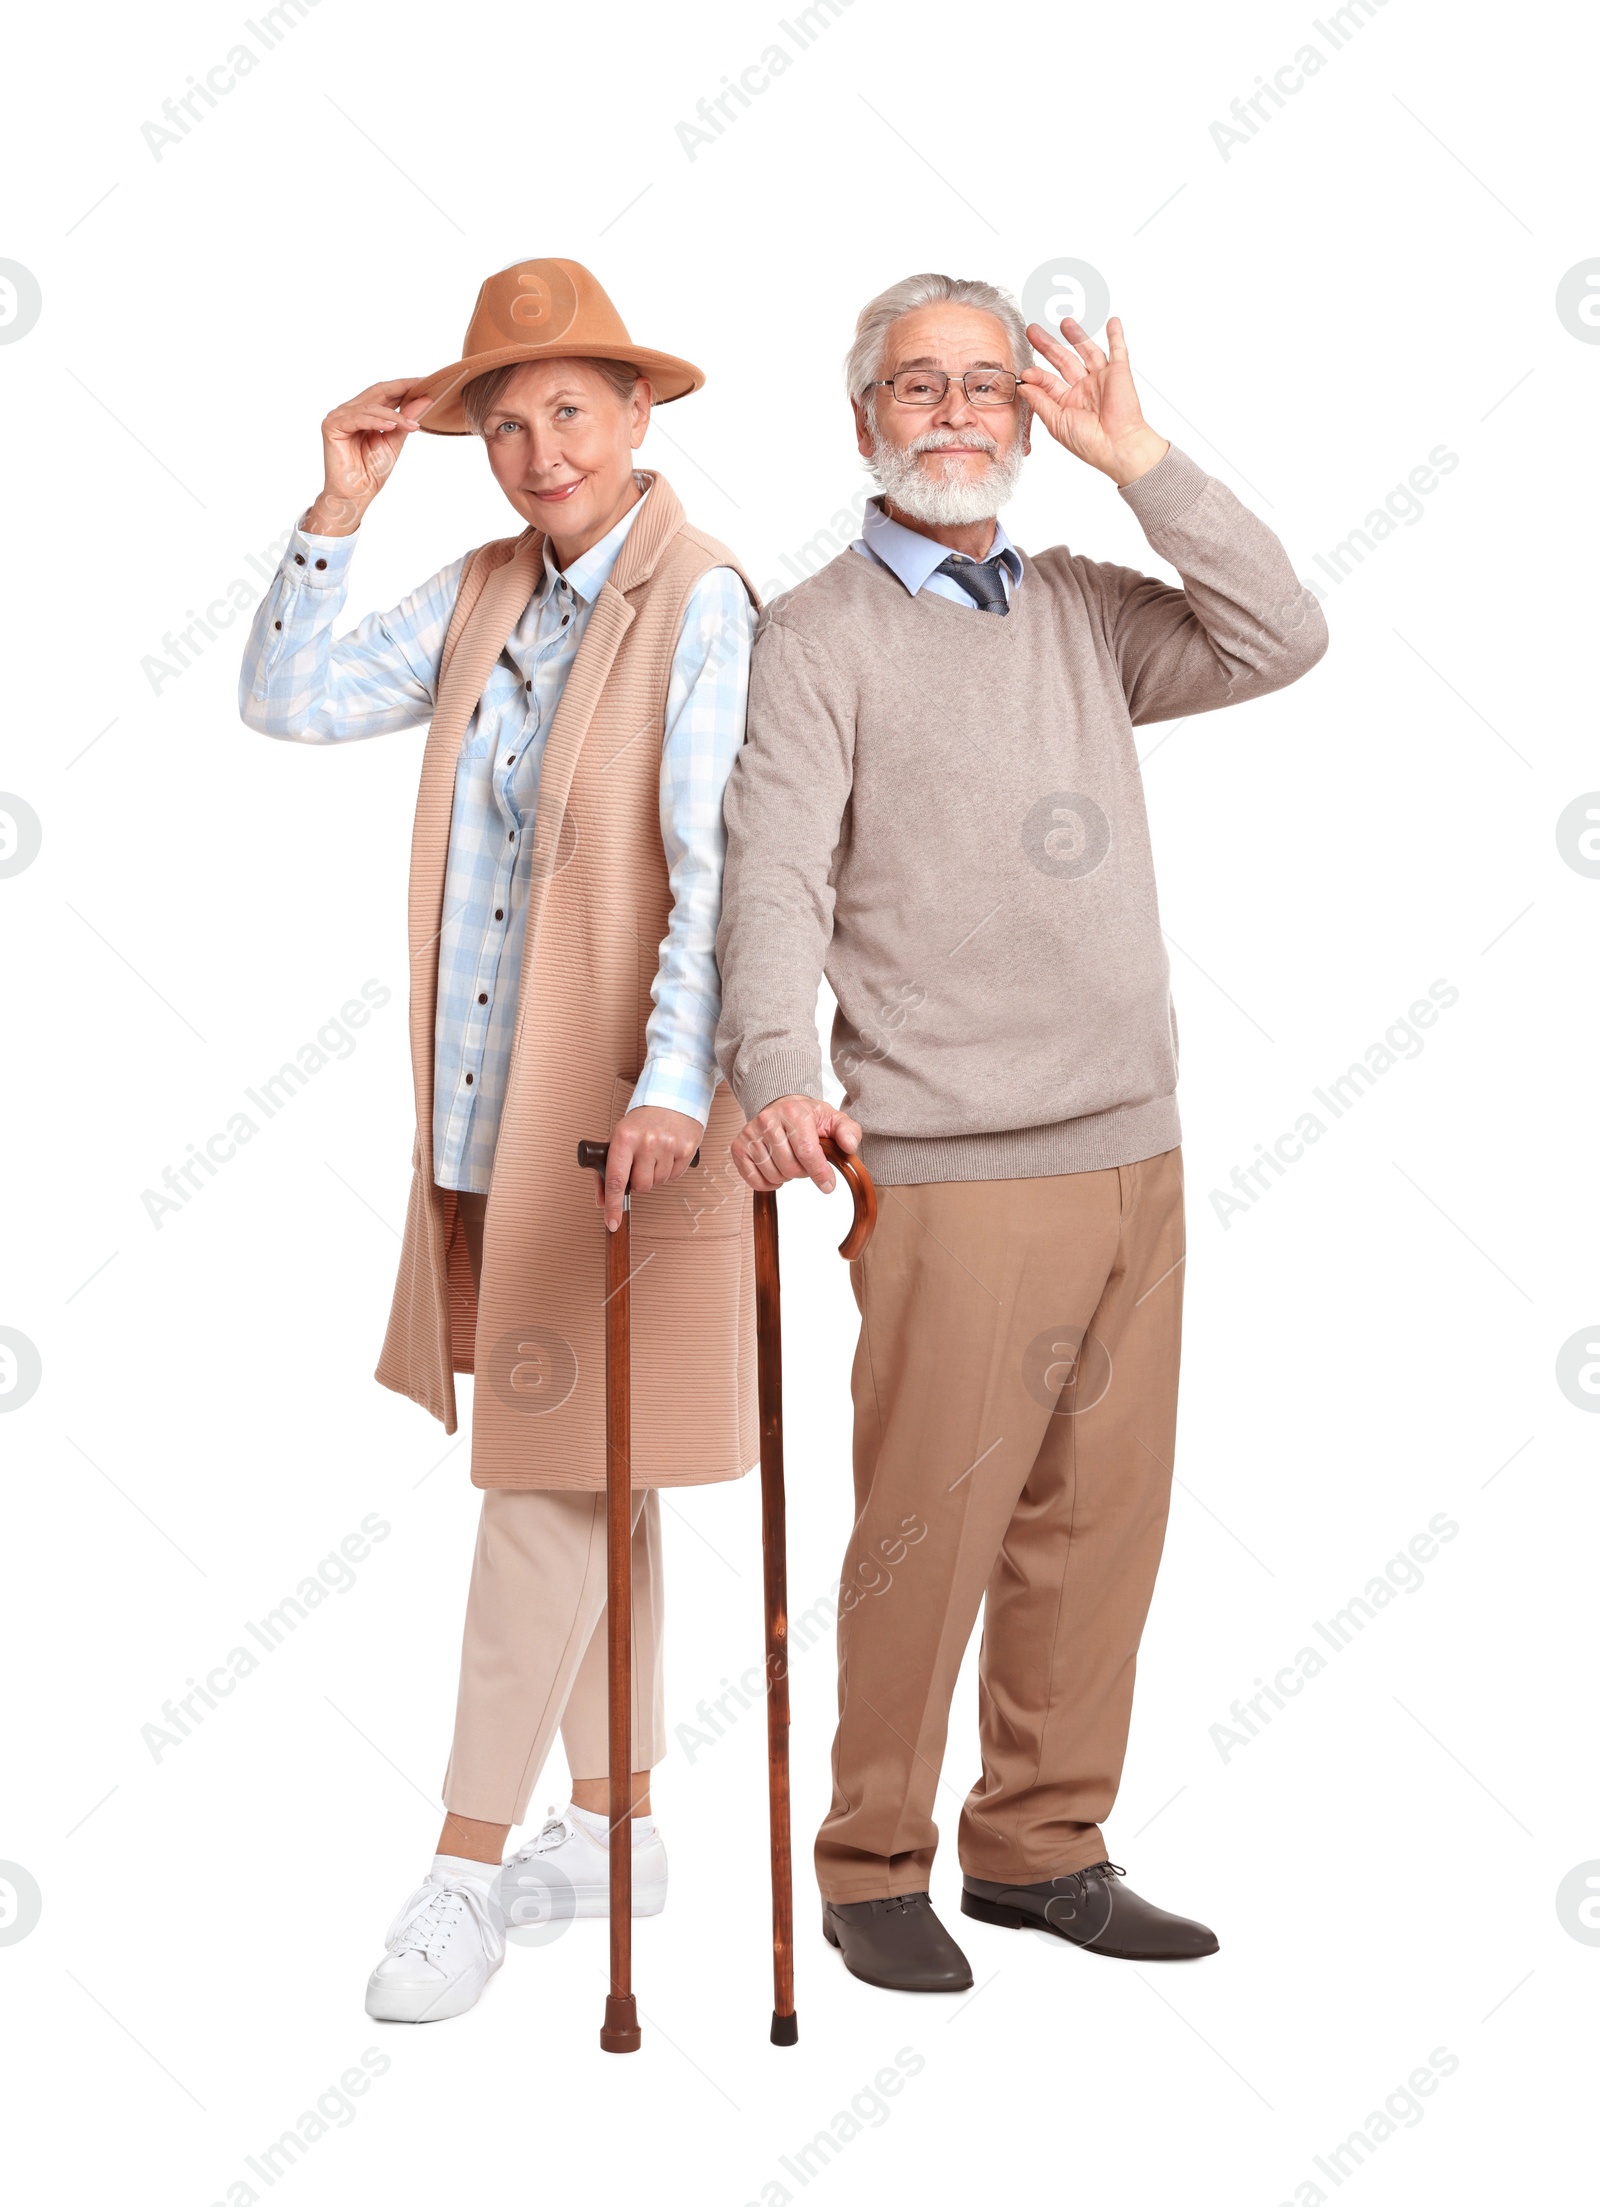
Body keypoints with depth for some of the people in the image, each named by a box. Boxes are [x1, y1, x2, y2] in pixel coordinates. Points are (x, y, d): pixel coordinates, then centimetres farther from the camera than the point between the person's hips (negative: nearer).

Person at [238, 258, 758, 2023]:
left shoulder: (703, 604, -12)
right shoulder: (481, 595, 9)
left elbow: (721, 868, -19)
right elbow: (291, 702, 9)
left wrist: (671, 1086, -29)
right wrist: (338, 507, 0)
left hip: (618, 1115, -7)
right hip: (486, 1110, 7)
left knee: (550, 1473, -4)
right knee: (585, 1470, 15)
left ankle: (464, 1872, 4)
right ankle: (618, 1829, 28)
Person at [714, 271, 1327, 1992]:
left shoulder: (1083, 613, 15)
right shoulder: (816, 639, -1)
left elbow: (1278, 641, 3)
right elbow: (775, 878, -13)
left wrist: (1137, 460, -1)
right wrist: (776, 1072, -30)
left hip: (1134, 1153, 6)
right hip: (952, 1172, -6)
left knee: (1101, 1518, 10)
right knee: (927, 1528, -2)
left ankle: (1040, 1848, 23)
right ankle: (871, 1870, 14)